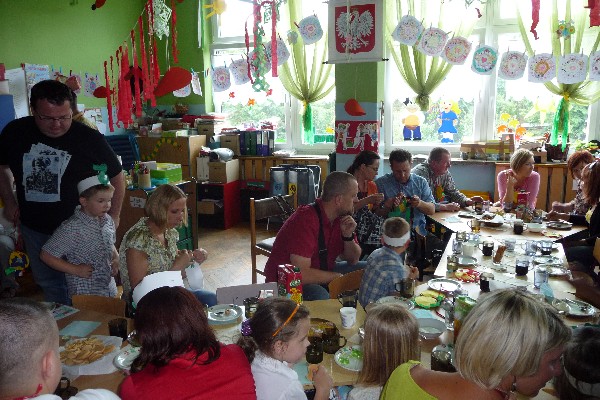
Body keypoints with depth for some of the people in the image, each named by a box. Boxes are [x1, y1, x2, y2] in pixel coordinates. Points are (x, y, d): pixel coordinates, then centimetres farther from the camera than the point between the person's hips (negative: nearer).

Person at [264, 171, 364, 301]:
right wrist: (337, 276, -18)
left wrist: (348, 236, -13)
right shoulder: (306, 220, -27)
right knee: (320, 296, -37)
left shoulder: (342, 216, -2)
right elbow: (301, 274, -33)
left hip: (321, 273, 8)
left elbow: (353, 260, 7)